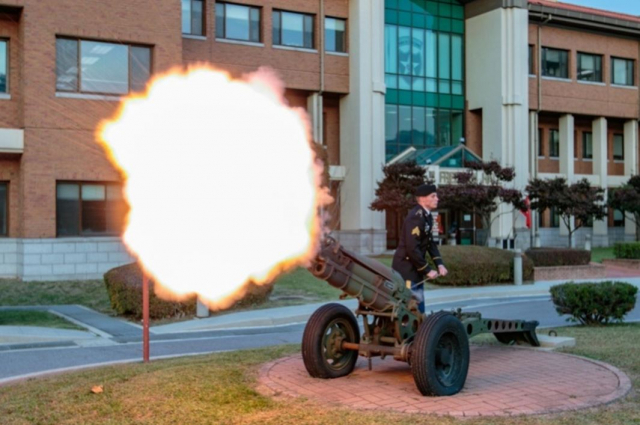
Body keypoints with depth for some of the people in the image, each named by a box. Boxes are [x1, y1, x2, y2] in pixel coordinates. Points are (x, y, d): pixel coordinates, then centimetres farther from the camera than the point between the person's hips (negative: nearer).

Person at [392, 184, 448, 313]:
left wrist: (440, 264, 0)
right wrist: (427, 270, -19)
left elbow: (430, 243, 14)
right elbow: (412, 248, -26)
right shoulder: (415, 217, -21)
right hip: (406, 269, -10)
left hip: (416, 269, 10)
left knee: (419, 308, 14)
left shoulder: (427, 216, 9)